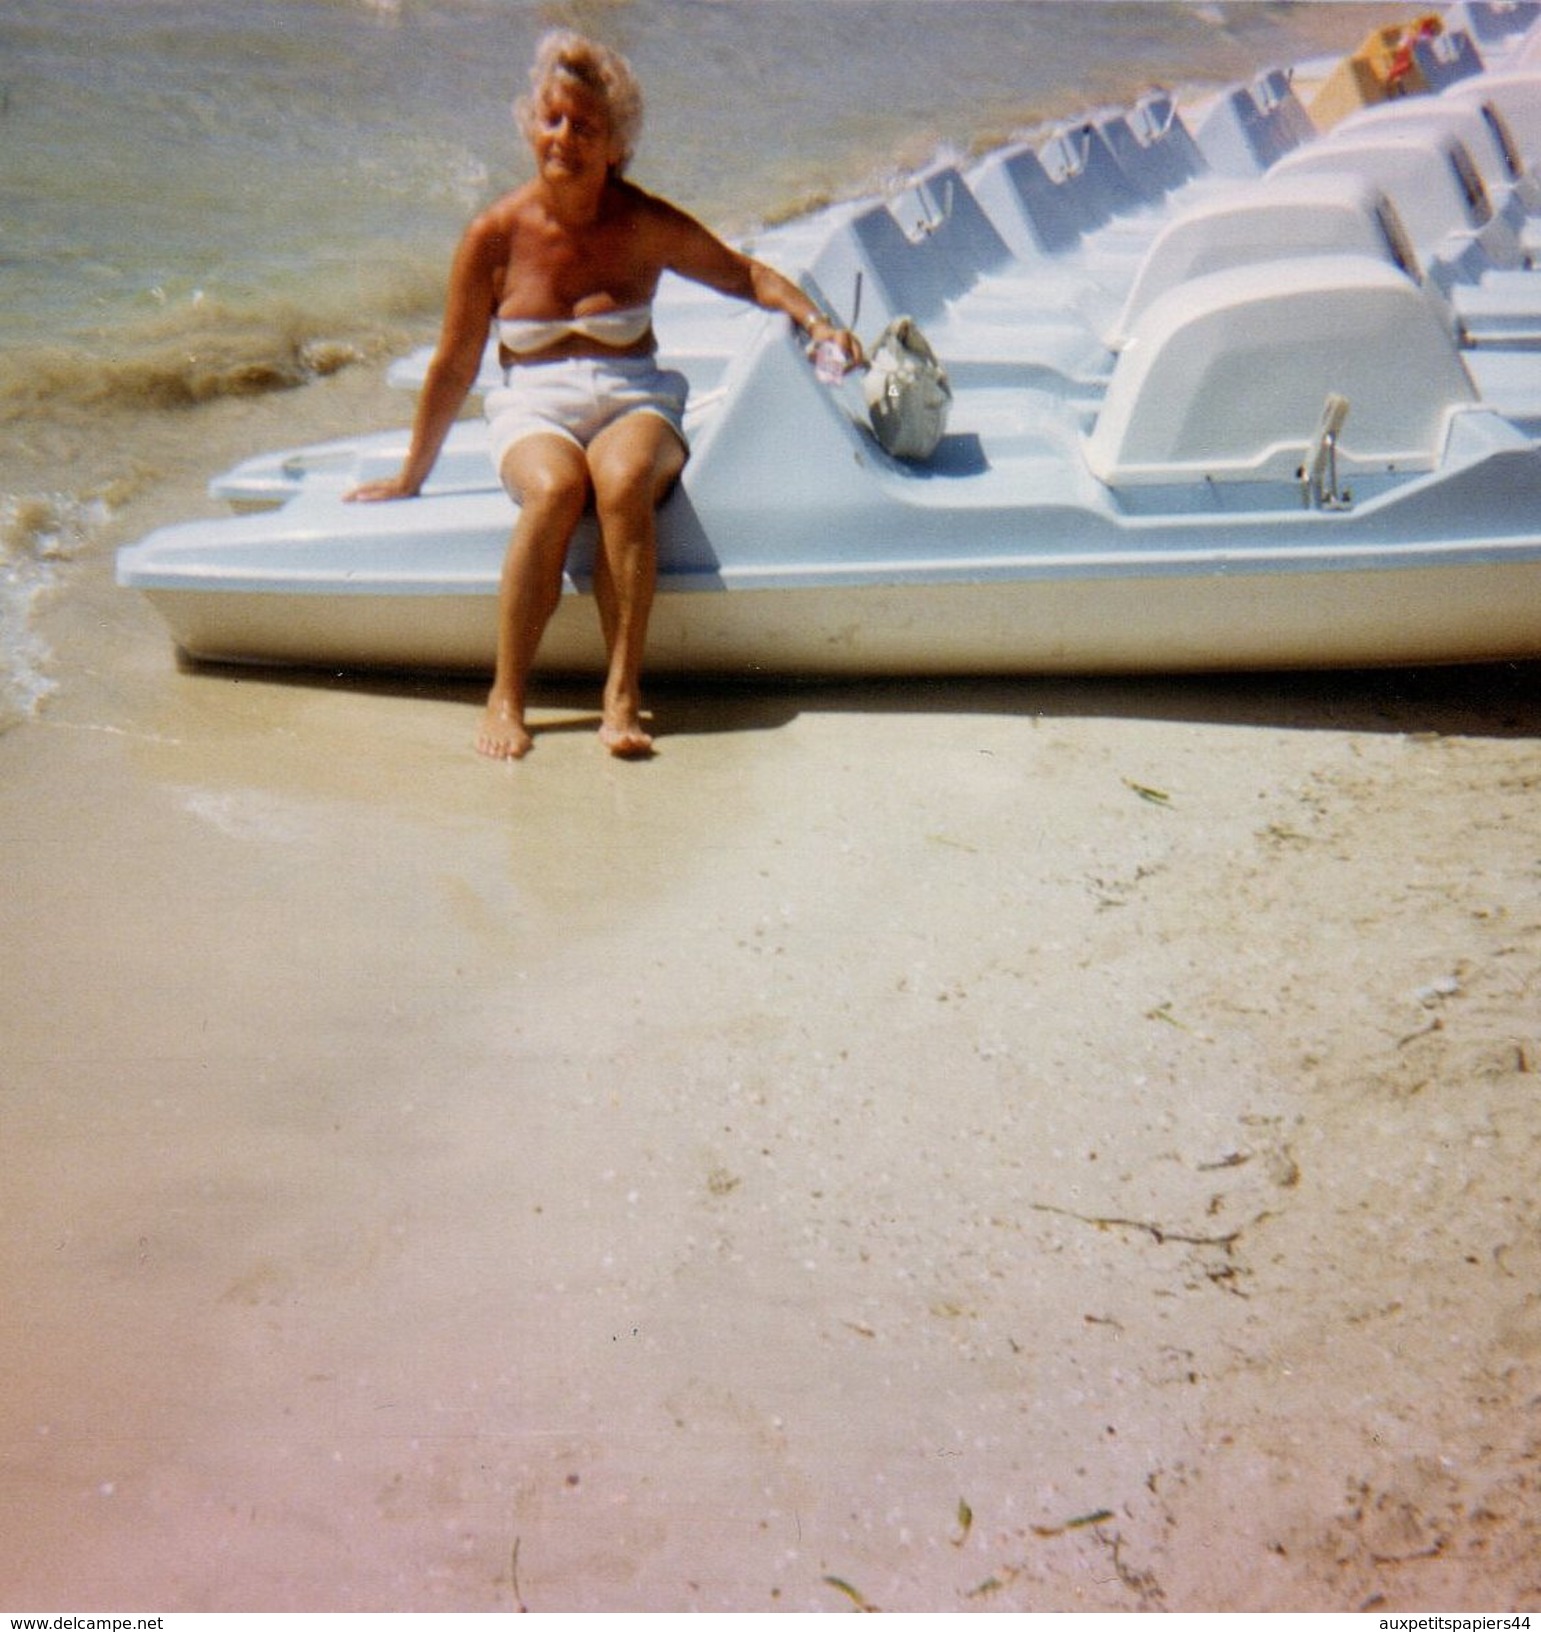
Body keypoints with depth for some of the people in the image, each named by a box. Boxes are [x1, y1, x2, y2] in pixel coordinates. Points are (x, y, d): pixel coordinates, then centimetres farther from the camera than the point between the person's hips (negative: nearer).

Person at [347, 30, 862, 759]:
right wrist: (410, 478, 15)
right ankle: (505, 698, -29)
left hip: (635, 402, 0)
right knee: (555, 489, -36)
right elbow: (455, 365, 9)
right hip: (534, 407, 0)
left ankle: (622, 697, -35)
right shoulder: (495, 234, 2)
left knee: (621, 478, -36)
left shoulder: (647, 225, 2)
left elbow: (743, 273, 13)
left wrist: (813, 319, -6)